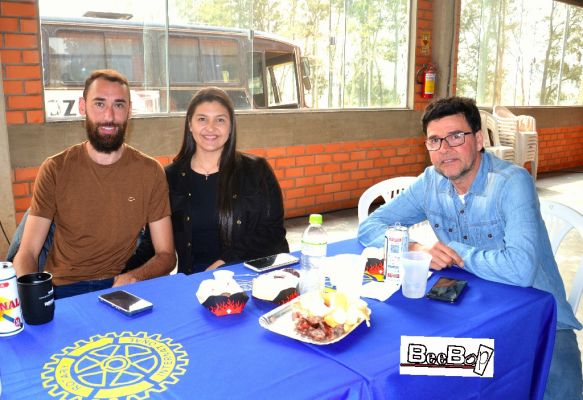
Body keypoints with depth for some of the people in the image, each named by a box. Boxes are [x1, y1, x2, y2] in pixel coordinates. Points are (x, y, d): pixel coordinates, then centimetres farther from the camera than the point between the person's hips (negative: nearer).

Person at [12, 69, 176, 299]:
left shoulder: (150, 172, -2)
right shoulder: (55, 170, -1)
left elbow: (166, 255, -1)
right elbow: (27, 253, -2)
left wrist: (135, 277, -22)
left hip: (121, 287, 0)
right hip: (61, 288, 1)